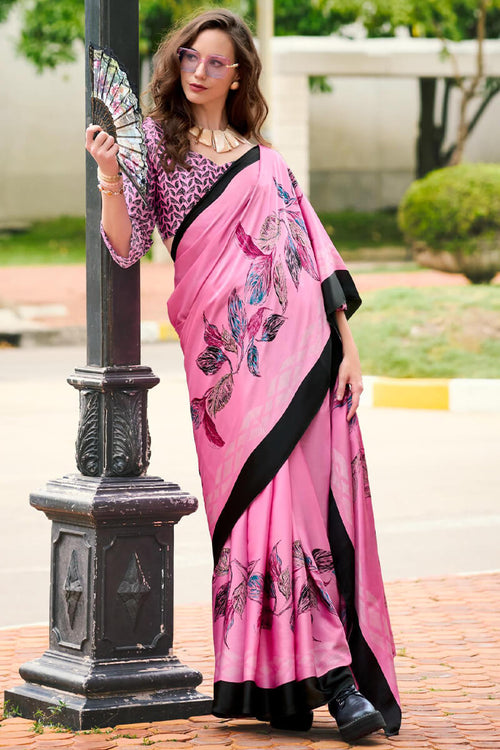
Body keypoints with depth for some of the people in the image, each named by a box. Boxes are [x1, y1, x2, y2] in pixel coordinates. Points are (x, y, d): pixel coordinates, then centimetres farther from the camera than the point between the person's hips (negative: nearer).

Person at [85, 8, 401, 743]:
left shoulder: (265, 160, 20)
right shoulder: (156, 143, 11)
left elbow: (316, 255, 16)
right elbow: (127, 247, 0)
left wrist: (348, 347, 7)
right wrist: (109, 178, -18)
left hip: (304, 346, 3)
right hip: (229, 352, -3)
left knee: (325, 504, -3)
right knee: (274, 505, -11)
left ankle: (343, 676, 1)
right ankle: (332, 678, -14)